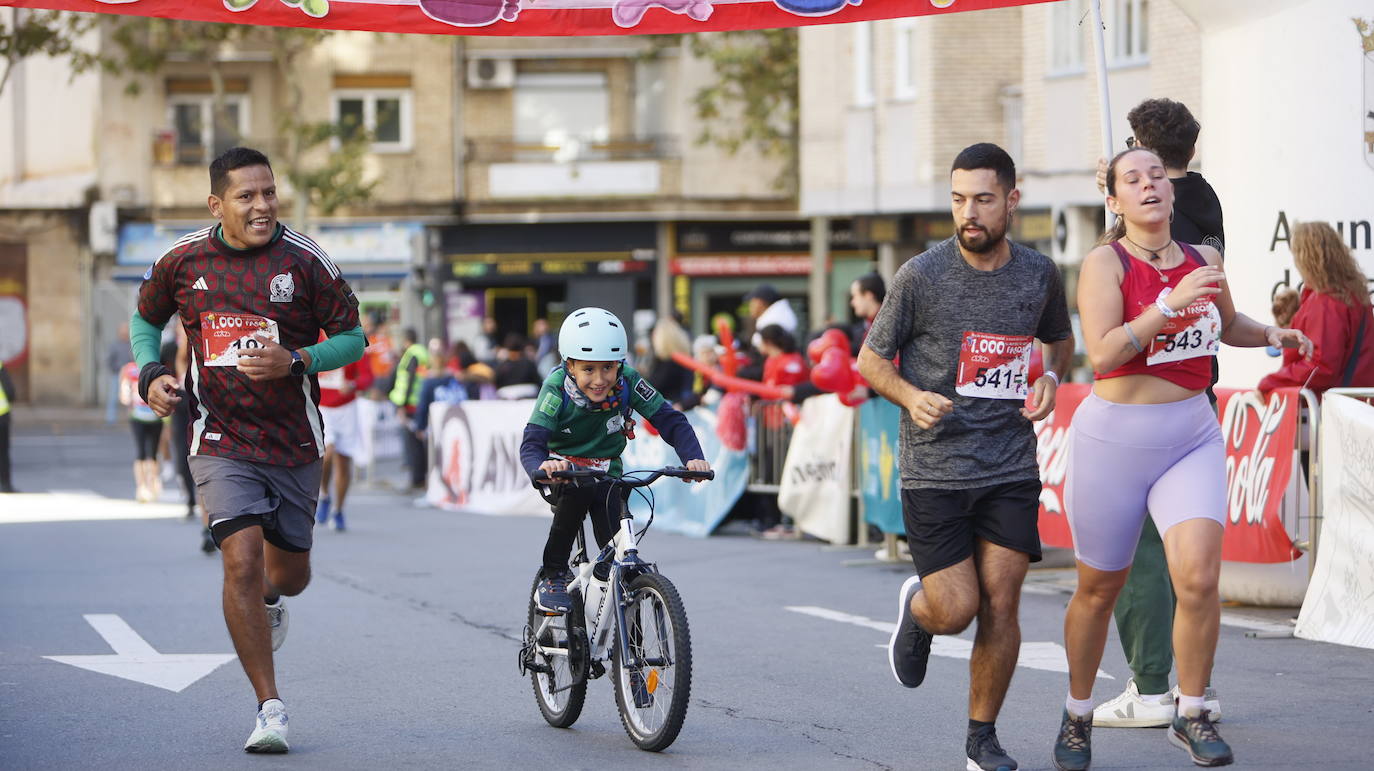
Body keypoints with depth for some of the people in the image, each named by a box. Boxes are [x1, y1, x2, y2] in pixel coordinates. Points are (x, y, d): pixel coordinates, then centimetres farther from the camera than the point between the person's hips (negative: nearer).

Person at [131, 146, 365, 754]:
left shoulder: (304, 260, -8)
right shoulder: (184, 261, -2)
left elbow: (352, 338, -2)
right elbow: (145, 319, 16)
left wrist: (296, 360, -20)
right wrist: (151, 374, -2)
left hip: (293, 443, 1)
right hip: (222, 441, -1)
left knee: (289, 574, 12)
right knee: (241, 561, -17)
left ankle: (268, 602, 53)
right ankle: (270, 709, -8)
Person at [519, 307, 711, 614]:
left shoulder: (628, 382, -21)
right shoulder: (557, 387, -26)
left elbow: (670, 421, -21)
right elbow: (531, 444, -34)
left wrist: (694, 458, -40)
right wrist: (542, 468, -57)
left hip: (607, 470, 2)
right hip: (562, 465, -2)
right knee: (580, 488, -36)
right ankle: (554, 575, -18)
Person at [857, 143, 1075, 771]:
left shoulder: (1039, 274, 3)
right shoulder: (921, 276, -8)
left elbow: (1060, 337, 24)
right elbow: (870, 359, 2)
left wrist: (1051, 377, 2)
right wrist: (911, 397, -18)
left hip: (1011, 470, 2)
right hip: (934, 470, -2)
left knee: (1000, 606, -3)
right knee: (955, 611, -5)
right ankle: (916, 606, 33)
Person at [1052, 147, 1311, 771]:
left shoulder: (1203, 261, 6)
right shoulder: (1105, 263, -9)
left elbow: (1226, 324, 26)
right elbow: (1102, 352, -22)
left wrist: (1271, 334, 8)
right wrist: (1172, 303, -26)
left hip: (1192, 436, 3)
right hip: (1114, 437, -3)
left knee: (1198, 575, -16)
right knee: (1098, 590, 9)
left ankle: (1190, 715, 2)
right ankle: (1078, 715, 31)